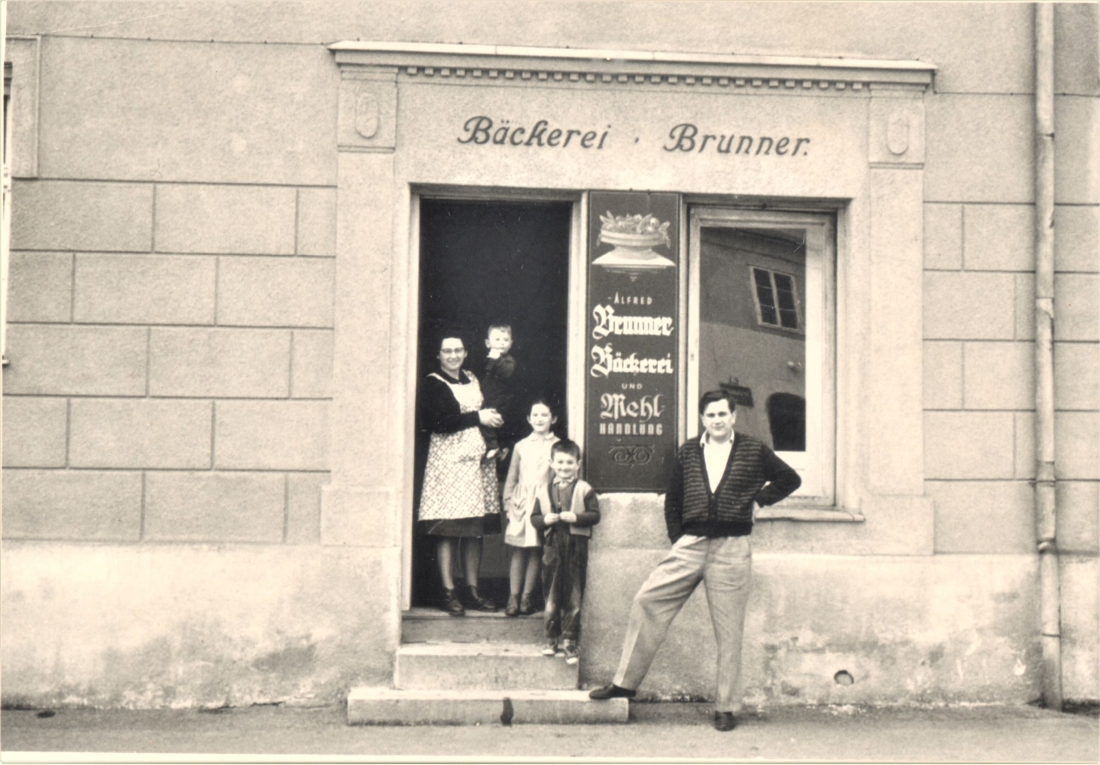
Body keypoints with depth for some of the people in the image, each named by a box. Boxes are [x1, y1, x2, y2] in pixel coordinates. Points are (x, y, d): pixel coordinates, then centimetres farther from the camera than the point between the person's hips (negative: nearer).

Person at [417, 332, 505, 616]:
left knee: (476, 529, 6)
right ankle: (449, 593, -2)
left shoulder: (472, 380, 18)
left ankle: (472, 590, 12)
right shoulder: (433, 384, -3)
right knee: (448, 529, -7)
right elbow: (435, 422, -16)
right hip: (449, 458, -6)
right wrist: (477, 417, -13)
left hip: (478, 457, 6)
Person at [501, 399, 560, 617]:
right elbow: (511, 478, 13)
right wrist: (509, 503, 3)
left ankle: (526, 597, 7)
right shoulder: (521, 446, 11)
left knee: (536, 551, 1)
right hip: (521, 502, 1)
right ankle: (513, 597, 0)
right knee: (518, 550, 0)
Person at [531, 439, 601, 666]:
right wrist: (546, 520, -11)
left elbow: (595, 515, -7)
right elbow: (534, 518, 9)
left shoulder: (584, 490, -1)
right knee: (551, 596, 9)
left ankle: (569, 641, 7)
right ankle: (552, 639, 20)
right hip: (552, 547, 3)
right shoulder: (544, 492, 8)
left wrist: (575, 517, -19)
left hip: (576, 548, -3)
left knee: (574, 598, 1)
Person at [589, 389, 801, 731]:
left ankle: (726, 707, 12)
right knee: (647, 601, -6)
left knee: (728, 631, 2)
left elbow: (790, 479, 14)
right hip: (690, 545, 3)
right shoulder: (688, 452, 10)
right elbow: (672, 499, 16)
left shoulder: (754, 450, 4)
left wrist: (759, 499, 5)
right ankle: (625, 682, 6)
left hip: (732, 549, -2)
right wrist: (676, 538, 9)